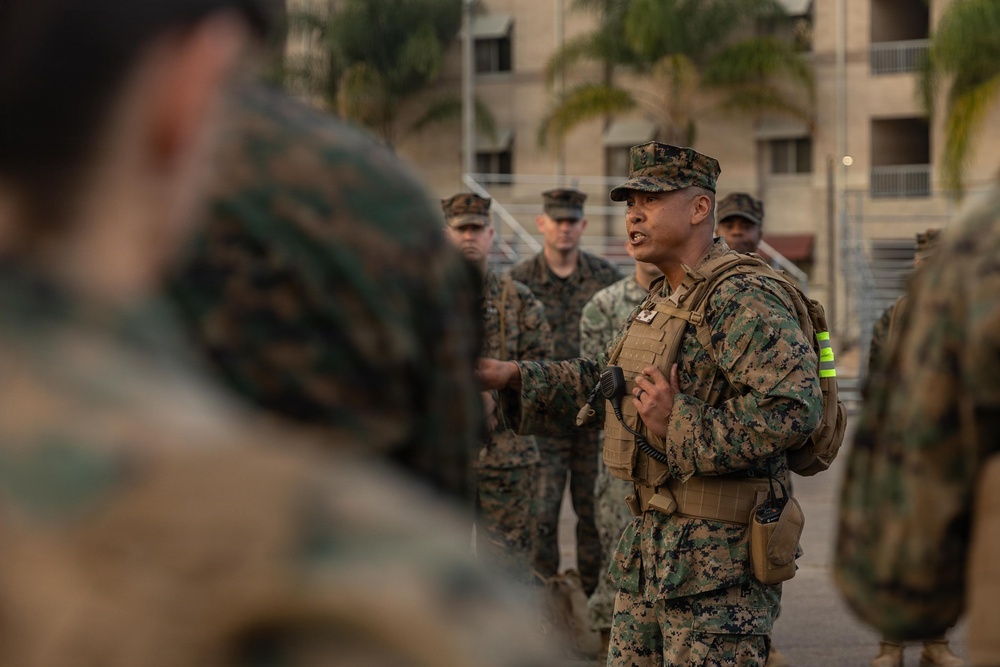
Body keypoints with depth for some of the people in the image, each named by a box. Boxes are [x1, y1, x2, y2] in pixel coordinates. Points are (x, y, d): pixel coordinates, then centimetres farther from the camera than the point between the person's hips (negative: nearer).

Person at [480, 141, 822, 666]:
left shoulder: (742, 300, -17)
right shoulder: (663, 299, 15)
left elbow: (793, 408, -29)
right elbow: (602, 381, 27)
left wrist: (680, 428, -23)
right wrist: (513, 377, 14)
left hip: (719, 556, -10)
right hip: (649, 542, 10)